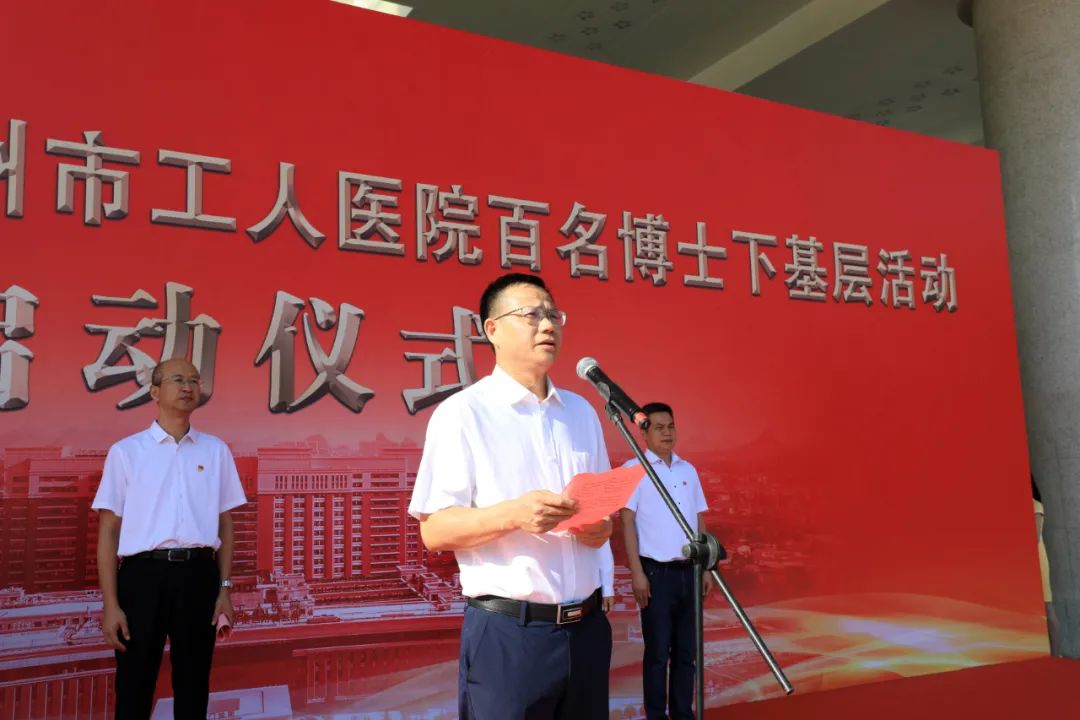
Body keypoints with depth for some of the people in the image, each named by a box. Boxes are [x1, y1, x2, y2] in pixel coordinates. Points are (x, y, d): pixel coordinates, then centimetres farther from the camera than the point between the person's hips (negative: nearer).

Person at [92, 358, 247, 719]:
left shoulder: (216, 450, 8)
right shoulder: (125, 451, 3)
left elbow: (225, 524, 10)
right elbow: (109, 530, 1)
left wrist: (224, 588, 3)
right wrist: (110, 603, -5)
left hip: (199, 574, 2)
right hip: (143, 574, -1)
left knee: (193, 687, 12)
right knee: (134, 689, 8)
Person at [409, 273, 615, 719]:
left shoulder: (582, 411, 13)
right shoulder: (462, 412, -6)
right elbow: (435, 530, -11)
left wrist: (599, 525, -6)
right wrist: (513, 514, -25)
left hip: (587, 627, 6)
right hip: (507, 631, -5)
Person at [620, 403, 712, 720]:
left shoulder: (688, 470, 12)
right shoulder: (634, 468, -4)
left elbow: (699, 520, 15)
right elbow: (628, 523, -7)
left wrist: (706, 566, 10)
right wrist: (637, 573, -12)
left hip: (688, 571, 5)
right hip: (656, 571, -5)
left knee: (686, 650, 10)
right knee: (658, 651, 1)